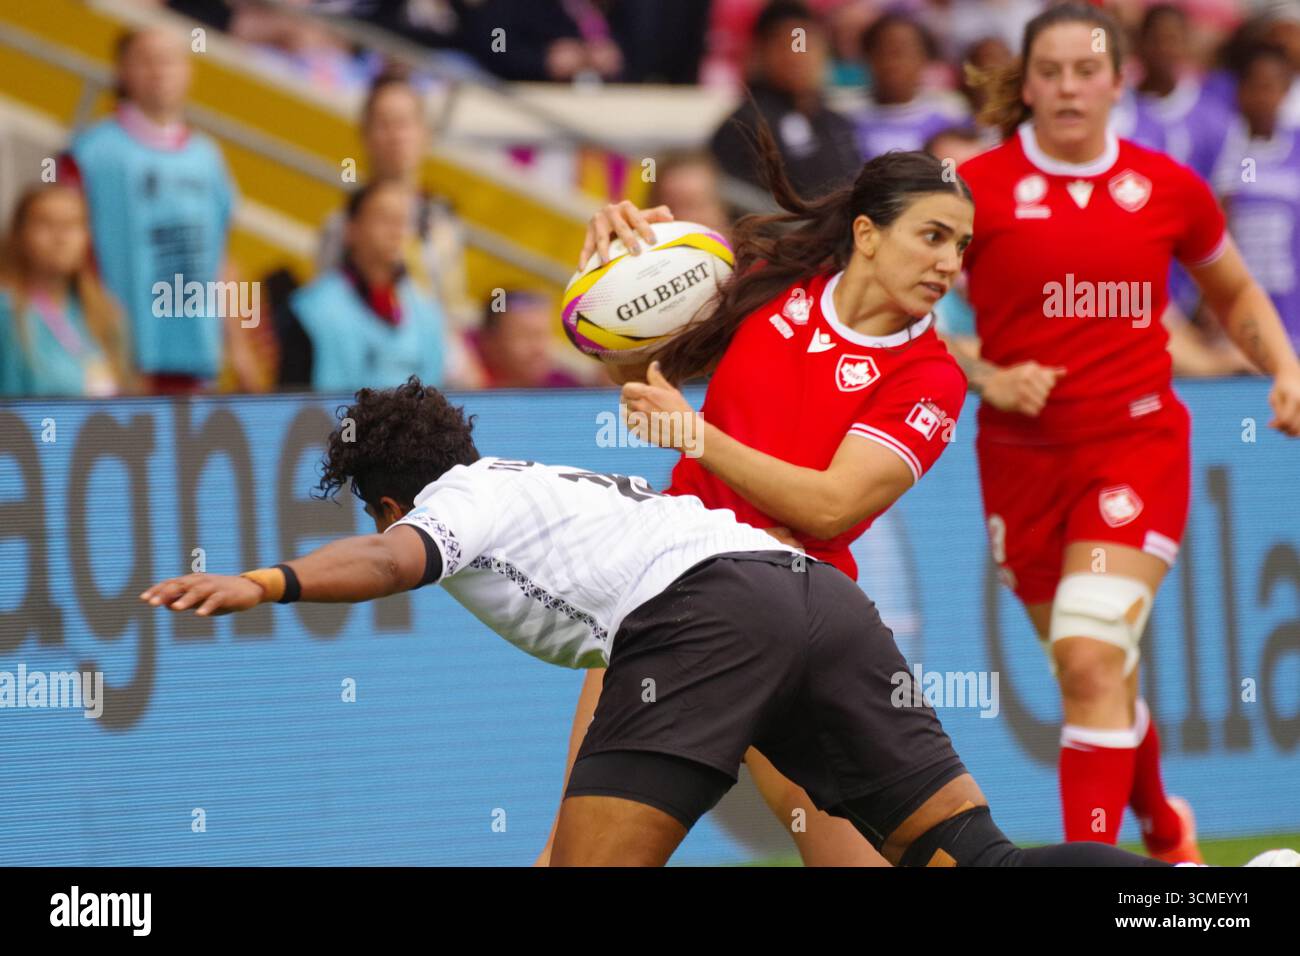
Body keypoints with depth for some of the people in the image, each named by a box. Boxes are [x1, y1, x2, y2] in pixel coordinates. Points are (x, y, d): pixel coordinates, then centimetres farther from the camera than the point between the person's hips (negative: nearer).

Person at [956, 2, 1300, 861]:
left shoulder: (1168, 188, 1)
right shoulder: (978, 187, -5)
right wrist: (986, 378, -15)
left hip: (1137, 444, -1)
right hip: (1022, 457, 1)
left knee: (1091, 659, -20)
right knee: (1101, 674, 13)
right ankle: (1165, 829, 40)